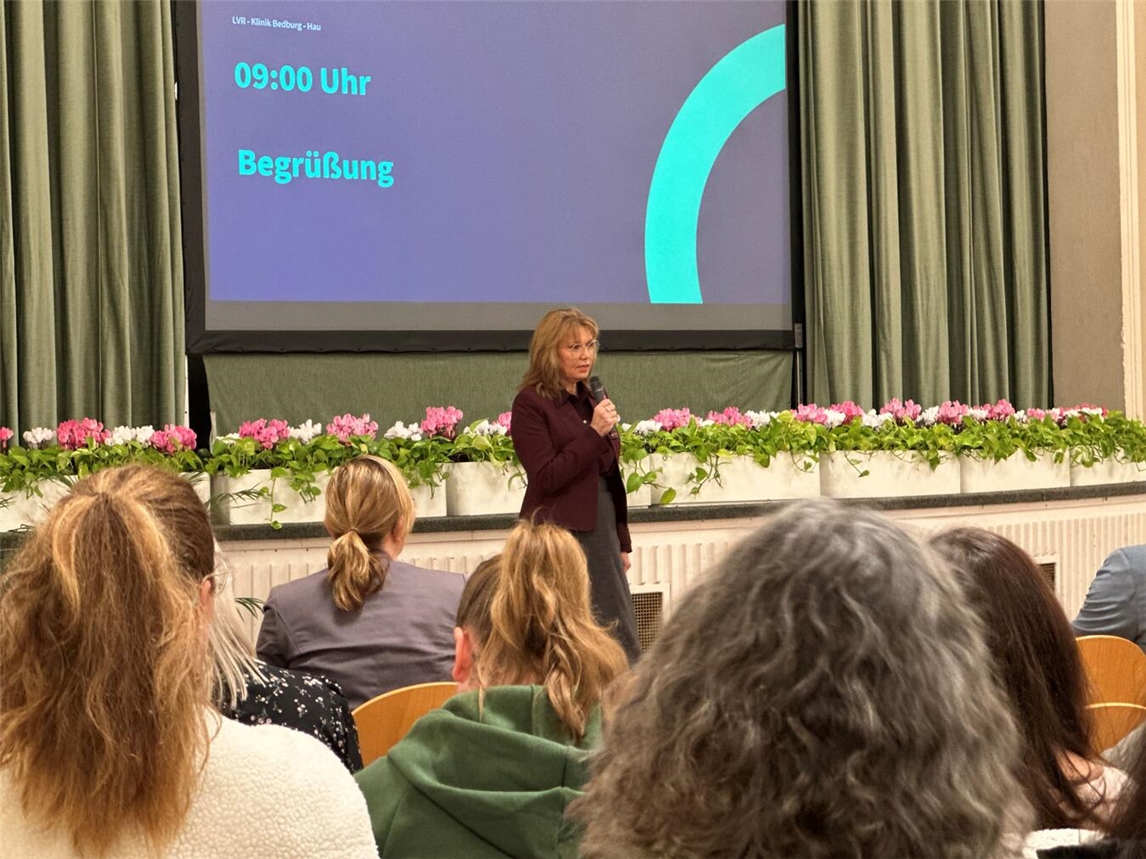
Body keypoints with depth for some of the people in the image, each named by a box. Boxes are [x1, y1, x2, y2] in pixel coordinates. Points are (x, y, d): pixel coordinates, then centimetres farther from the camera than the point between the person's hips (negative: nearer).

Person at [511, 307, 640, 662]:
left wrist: (621, 541, 18)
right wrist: (593, 432, -20)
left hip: (601, 532, 7)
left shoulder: (591, 401, 14)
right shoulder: (531, 403, -7)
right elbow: (545, 478, -16)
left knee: (623, 641, 7)